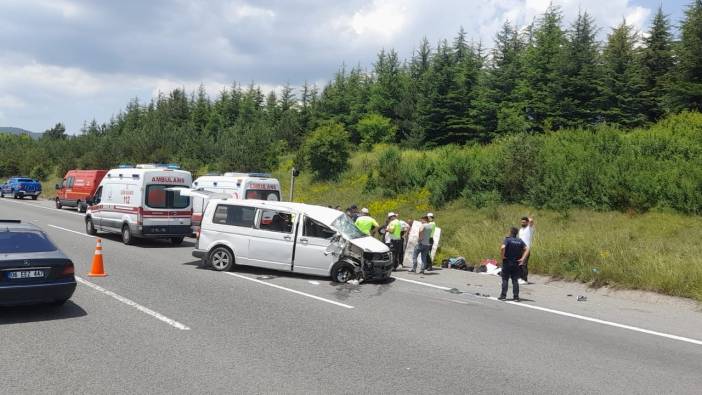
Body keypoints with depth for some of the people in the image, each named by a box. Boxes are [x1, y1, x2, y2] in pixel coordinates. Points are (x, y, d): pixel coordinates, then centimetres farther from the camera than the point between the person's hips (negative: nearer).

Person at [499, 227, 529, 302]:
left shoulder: (507, 239, -9)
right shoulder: (520, 241, 5)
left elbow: (502, 247, -26)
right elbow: (527, 249, -1)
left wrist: (502, 256, -13)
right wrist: (522, 258, -2)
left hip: (507, 262, -4)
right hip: (516, 263, 4)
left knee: (505, 279, 5)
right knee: (515, 280, 8)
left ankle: (503, 295, 4)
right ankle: (516, 296, 5)